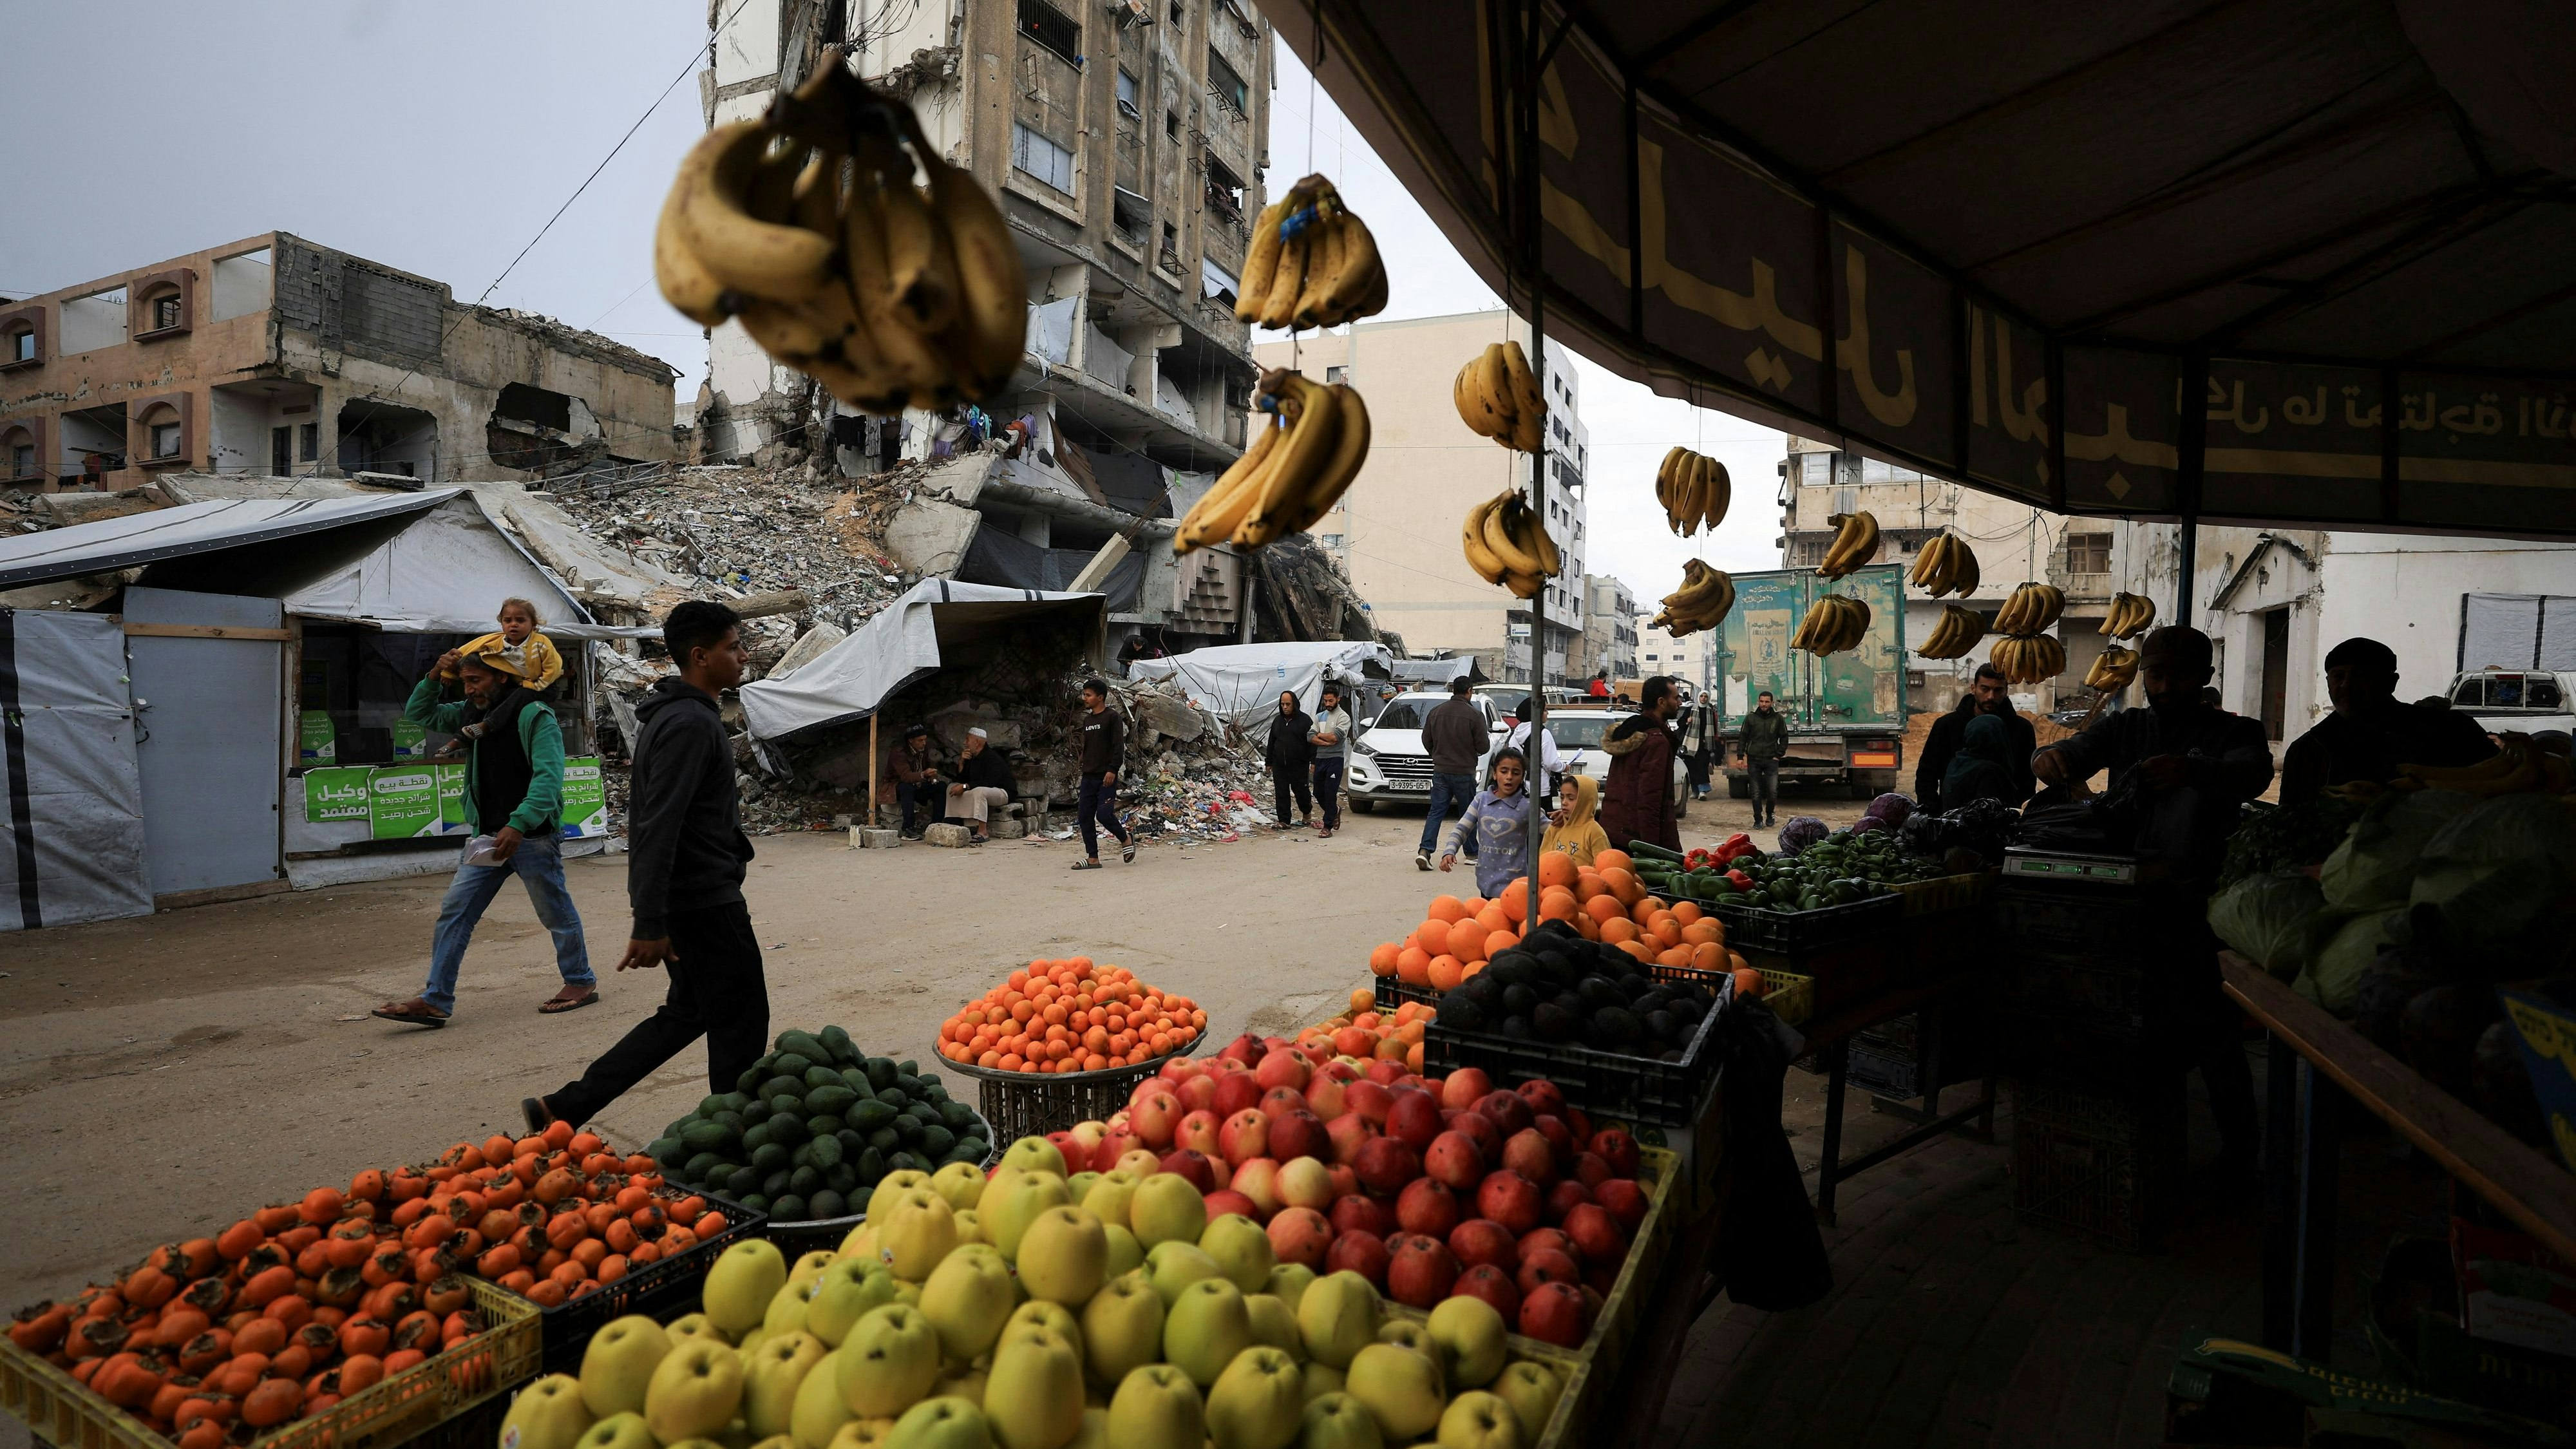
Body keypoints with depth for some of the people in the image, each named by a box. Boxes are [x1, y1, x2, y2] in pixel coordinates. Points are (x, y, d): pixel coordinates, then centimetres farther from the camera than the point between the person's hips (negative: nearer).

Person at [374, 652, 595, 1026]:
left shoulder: (535, 716, -14)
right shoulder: (472, 714, 11)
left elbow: (548, 778, -23)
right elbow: (419, 714, 22)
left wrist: (518, 825, -30)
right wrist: (434, 677, 4)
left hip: (532, 836, -7)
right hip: (488, 836, 8)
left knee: (557, 914, 5)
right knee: (454, 913, 3)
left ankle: (581, 982, 21)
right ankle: (436, 1000, 7)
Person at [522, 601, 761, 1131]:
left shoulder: (675, 714, 14)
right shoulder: (689, 724, -19)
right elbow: (658, 828, -25)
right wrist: (649, 925, -26)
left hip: (690, 897, 10)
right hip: (703, 902, -10)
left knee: (688, 1013, 19)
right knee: (741, 1024, 2)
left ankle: (563, 1109, 21)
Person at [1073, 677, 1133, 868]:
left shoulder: (1112, 718, -6)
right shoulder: (1087, 720, 16)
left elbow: (1119, 746, -13)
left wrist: (1112, 770, -21)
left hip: (1106, 777, -8)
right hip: (1089, 777, 8)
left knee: (1104, 814, -15)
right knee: (1084, 817, 2)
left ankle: (1126, 840, 12)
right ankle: (1093, 858, 7)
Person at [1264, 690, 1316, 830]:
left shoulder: (1305, 720, -3)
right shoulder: (1277, 721, 13)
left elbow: (1313, 741, -5)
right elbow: (1271, 743, 19)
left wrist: (1313, 762, -12)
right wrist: (1269, 762, 16)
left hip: (1299, 766, -4)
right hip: (1279, 766, 4)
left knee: (1301, 791, 3)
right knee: (1281, 794, 2)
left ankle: (1307, 814, 30)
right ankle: (1284, 822, 7)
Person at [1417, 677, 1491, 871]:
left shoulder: (1437, 712, 2)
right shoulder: (1474, 715, -13)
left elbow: (1426, 741, 8)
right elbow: (1483, 746, -10)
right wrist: (1489, 737, 12)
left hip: (1440, 771, 4)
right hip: (1464, 773, -3)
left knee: (1436, 812, 5)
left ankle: (1424, 850, -9)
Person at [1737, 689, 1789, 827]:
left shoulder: (1778, 718, 4)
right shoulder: (1751, 718, 4)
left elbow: (1784, 738, 11)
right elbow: (1743, 738, 7)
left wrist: (1778, 755, 2)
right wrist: (1740, 756, 0)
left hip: (1771, 760, 0)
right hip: (1753, 760, 0)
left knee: (1773, 791, -8)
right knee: (1756, 793, 1)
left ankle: (1770, 815, 16)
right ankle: (1758, 819, 12)